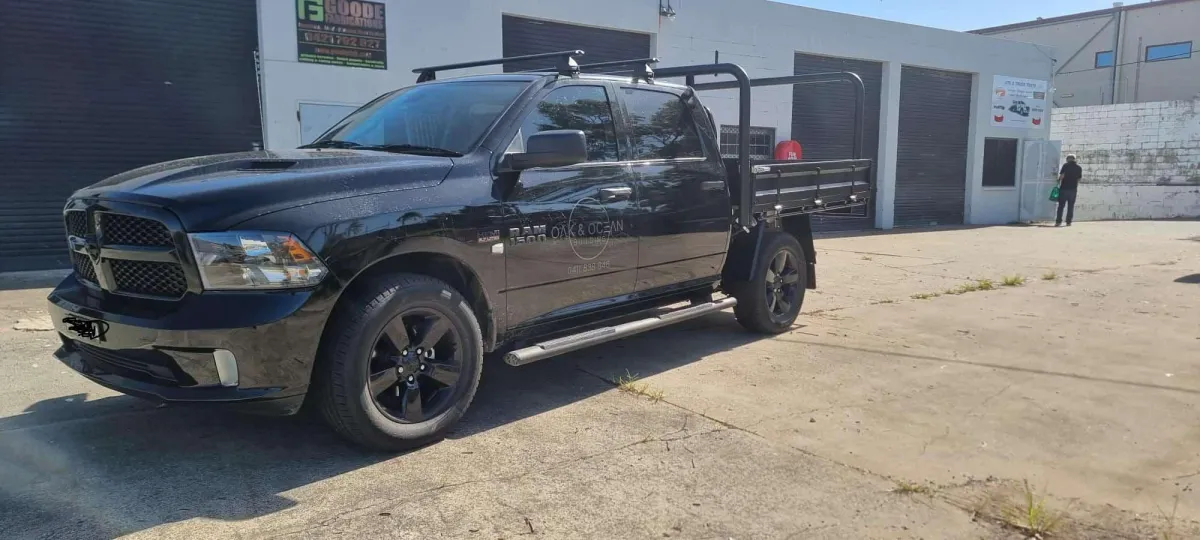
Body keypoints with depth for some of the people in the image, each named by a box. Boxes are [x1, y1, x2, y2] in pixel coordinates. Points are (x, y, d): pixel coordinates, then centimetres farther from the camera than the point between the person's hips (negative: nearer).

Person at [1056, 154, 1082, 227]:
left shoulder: (1066, 165, -4)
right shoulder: (1079, 168, 7)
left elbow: (1061, 176, -10)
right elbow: (1079, 179, 11)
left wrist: (1059, 184, 5)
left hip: (1064, 188, -3)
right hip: (1073, 189, 3)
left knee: (1061, 206, 0)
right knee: (1071, 206, 8)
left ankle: (1058, 221, -4)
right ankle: (1068, 222, 6)